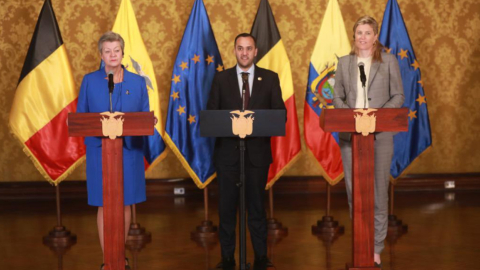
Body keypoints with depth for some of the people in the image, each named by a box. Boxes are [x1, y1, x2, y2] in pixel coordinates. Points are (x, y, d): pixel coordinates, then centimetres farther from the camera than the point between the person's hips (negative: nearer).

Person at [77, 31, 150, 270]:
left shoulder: (137, 82, 7)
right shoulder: (90, 81, 4)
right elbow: (80, 116, 5)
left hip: (129, 148, 1)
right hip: (99, 148, -1)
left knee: (125, 203, 8)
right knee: (103, 204, 1)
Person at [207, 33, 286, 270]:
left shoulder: (270, 78, 6)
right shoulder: (221, 78, 7)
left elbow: (280, 113, 2)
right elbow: (211, 113, 4)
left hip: (257, 150, 0)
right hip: (227, 150, 1)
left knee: (257, 205, 7)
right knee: (227, 206, 5)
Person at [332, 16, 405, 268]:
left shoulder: (388, 61, 5)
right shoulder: (344, 62, 10)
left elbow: (398, 96, 3)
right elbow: (337, 98, 9)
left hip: (380, 134, -2)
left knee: (378, 190, 0)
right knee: (354, 190, 4)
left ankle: (376, 248, 9)